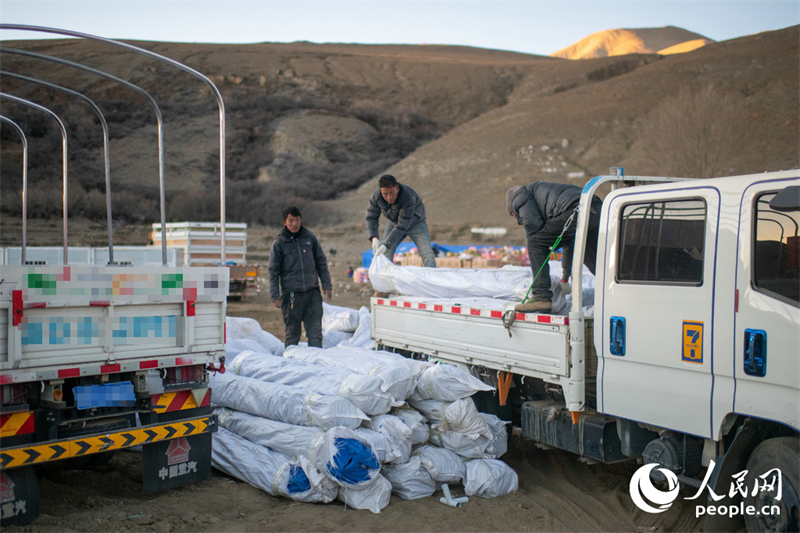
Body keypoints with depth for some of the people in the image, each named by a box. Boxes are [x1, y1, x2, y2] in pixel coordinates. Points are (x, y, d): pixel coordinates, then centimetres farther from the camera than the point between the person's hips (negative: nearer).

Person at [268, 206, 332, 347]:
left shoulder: (310, 238, 8)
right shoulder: (279, 243, 2)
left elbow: (321, 263, 14)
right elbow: (273, 271, 3)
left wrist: (327, 286, 7)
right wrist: (275, 296, -6)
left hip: (312, 293, 2)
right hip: (291, 294, -1)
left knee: (315, 332, -1)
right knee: (292, 333, 6)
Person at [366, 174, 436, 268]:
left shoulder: (408, 197, -38)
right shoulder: (376, 197, -23)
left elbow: (402, 225, -37)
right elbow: (371, 218, -14)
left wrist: (386, 244, -41)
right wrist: (374, 238, -32)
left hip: (415, 224, -4)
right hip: (393, 223, 4)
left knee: (427, 253, -18)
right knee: (385, 254, -8)